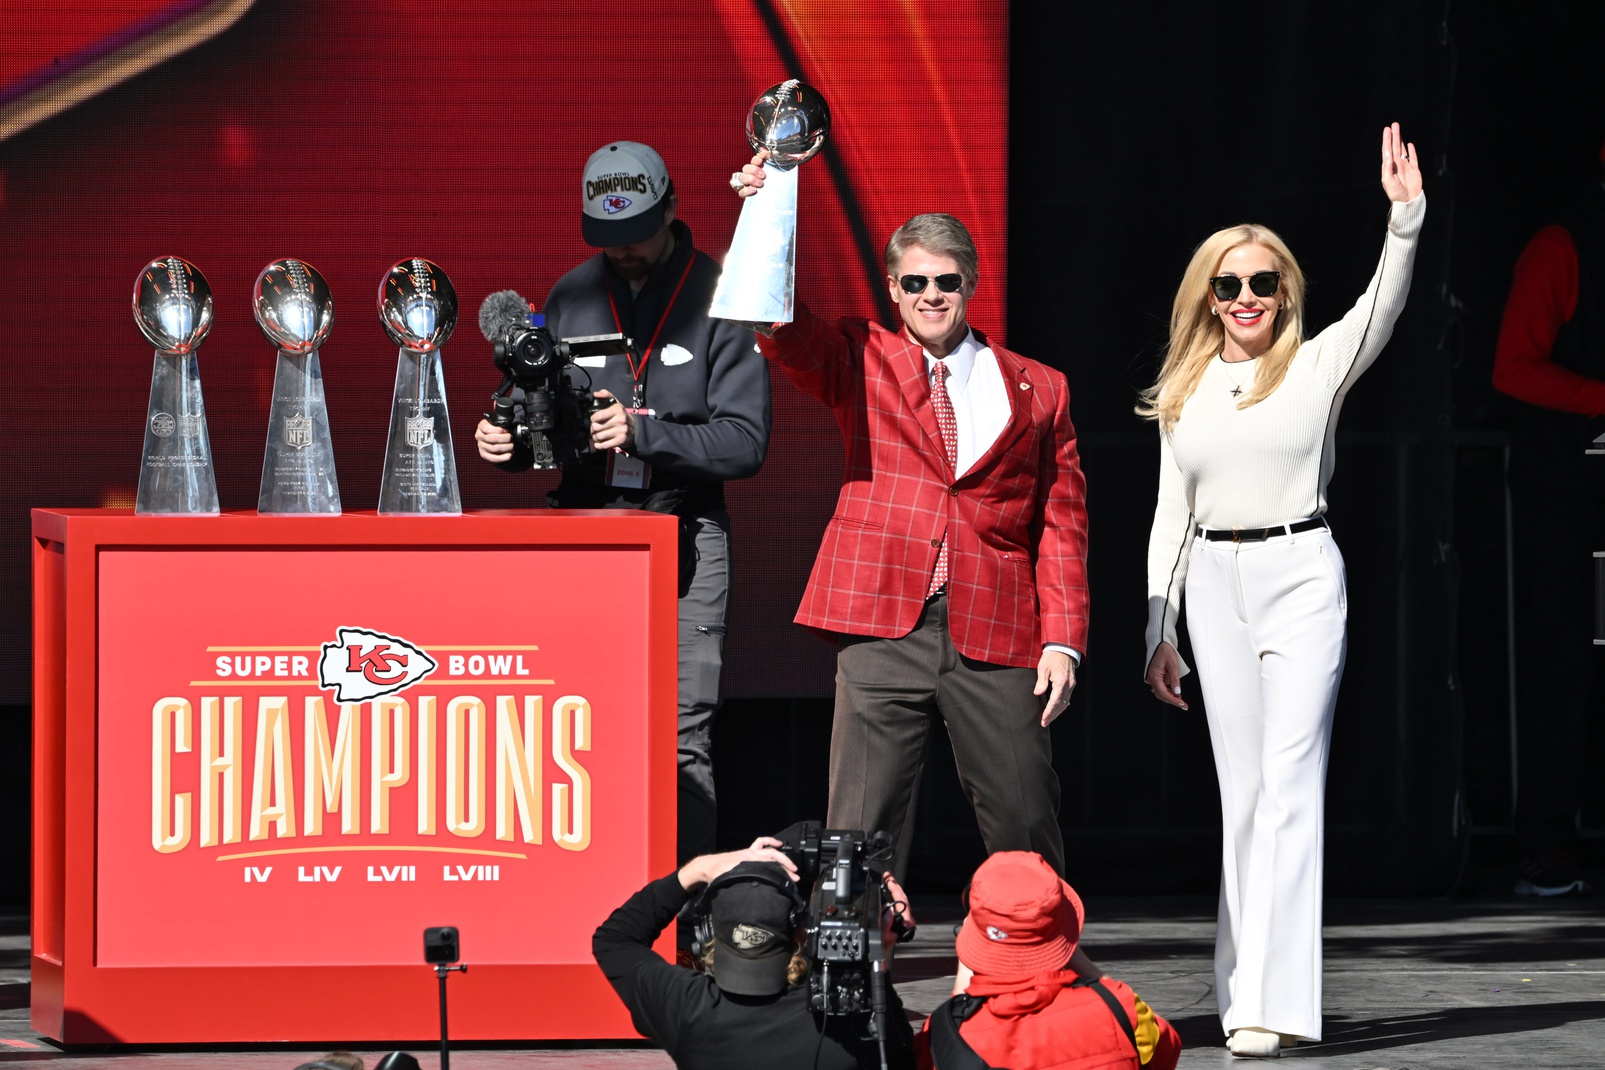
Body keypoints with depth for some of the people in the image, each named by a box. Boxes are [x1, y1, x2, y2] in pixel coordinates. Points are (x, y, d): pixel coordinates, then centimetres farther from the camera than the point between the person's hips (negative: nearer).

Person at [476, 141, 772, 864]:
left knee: (682, 735, -8)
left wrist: (643, 431, -19)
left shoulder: (719, 299, -2)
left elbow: (745, 442, -8)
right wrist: (507, 441, -6)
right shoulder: (571, 299, 11)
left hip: (685, 536, -3)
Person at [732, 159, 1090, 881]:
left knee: (1025, 826, 4)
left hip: (996, 635, 1)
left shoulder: (1037, 389, 12)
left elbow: (1062, 523, 11)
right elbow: (782, 329, -7)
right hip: (883, 626, -1)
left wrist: (1063, 640, 2)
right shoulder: (861, 362, 11)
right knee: (861, 830, -4)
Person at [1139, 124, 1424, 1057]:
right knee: (1243, 791, 7)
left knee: (1289, 786, -10)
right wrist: (1157, 633, 11)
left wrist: (1406, 219, -33)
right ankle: (1248, 988, 11)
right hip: (1214, 586, 4)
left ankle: (1273, 1001, -15)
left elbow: (1381, 308, -17)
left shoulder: (1318, 366, 1)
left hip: (1301, 577, -4)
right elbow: (1171, 515, 14)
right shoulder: (1184, 393, 12)